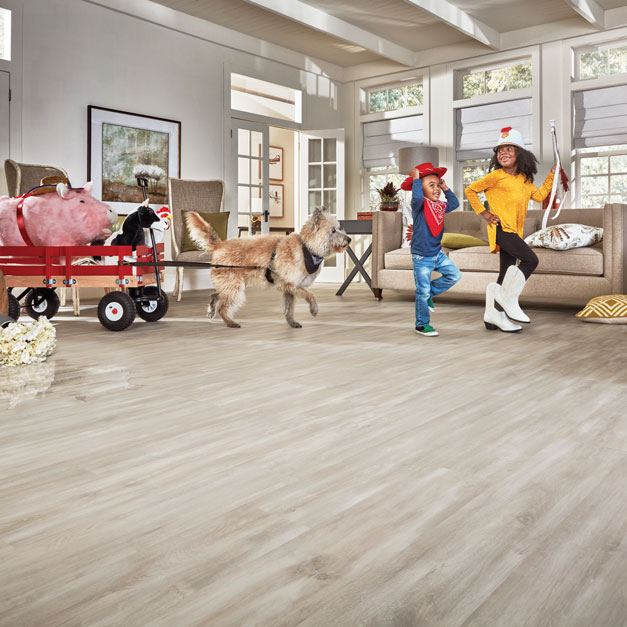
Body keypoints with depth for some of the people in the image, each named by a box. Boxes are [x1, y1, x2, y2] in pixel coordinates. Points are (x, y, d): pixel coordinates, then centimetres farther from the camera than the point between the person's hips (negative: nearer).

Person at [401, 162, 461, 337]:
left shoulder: (440, 205, 7)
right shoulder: (419, 205, -15)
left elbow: (454, 203, 22)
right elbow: (417, 198, -37)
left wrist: (445, 188, 16)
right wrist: (416, 178, -26)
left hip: (437, 254, 7)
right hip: (421, 257, -7)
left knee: (455, 275, 3)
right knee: (423, 292, -1)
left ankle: (430, 292, 19)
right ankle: (422, 324, 13)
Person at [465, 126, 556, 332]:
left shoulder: (525, 179, 16)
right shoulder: (496, 176, -3)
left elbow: (539, 195, 25)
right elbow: (470, 190, 3)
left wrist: (552, 175, 21)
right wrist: (483, 212, -1)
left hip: (514, 231, 7)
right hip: (501, 227, -7)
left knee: (507, 273, 6)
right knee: (530, 260, -19)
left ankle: (493, 316, 12)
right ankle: (510, 299, -7)